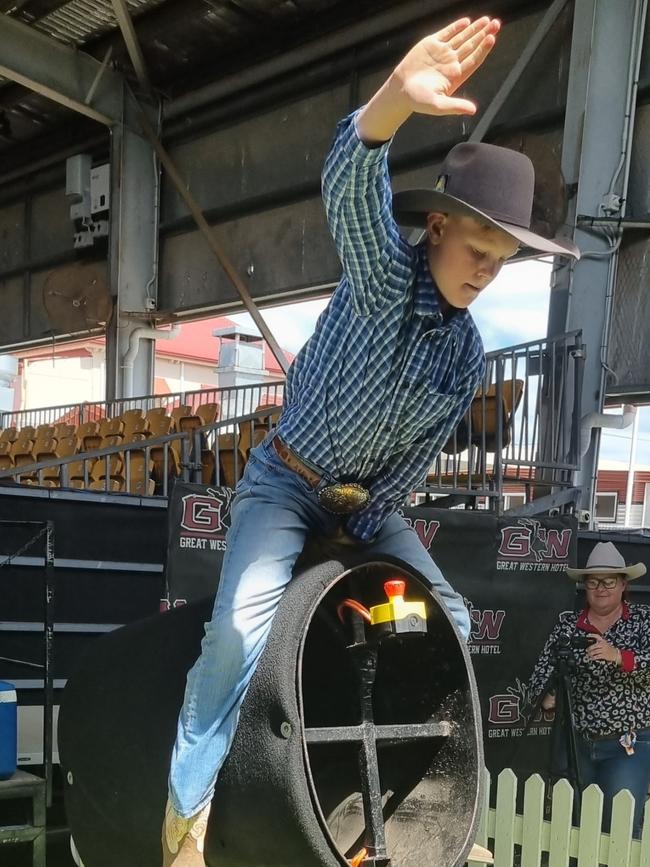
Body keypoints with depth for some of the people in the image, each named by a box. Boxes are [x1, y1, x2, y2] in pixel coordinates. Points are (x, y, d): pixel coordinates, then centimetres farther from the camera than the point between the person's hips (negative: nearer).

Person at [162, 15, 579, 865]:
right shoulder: (382, 274, -20)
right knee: (246, 626, -26)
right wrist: (397, 99, -61)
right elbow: (351, 189, -42)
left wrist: (365, 524, -5)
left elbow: (416, 457, 3)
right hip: (285, 481, -6)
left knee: (450, 620, 3)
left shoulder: (468, 357, -4)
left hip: (364, 502, 6)